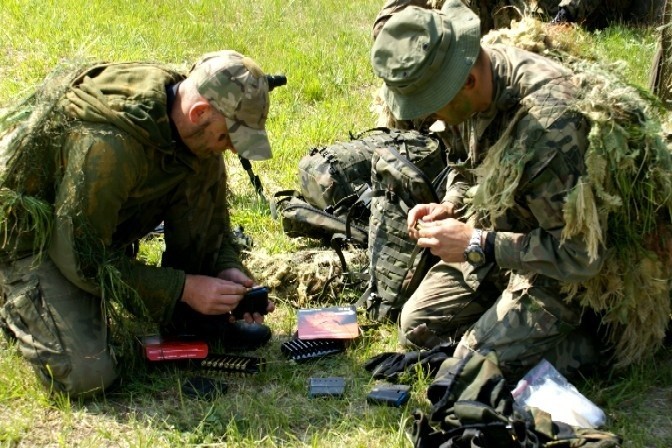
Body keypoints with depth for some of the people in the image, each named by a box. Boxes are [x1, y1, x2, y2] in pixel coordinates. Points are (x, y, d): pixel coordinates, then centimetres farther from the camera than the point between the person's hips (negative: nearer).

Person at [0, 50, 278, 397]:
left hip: (99, 224, 8)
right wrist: (183, 288, -27)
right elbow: (82, 260, -29)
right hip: (29, 234, -7)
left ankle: (195, 319, -3)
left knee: (203, 166, -14)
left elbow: (206, 211, 2)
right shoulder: (107, 146, -38)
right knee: (86, 374, -22)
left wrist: (226, 267, -15)